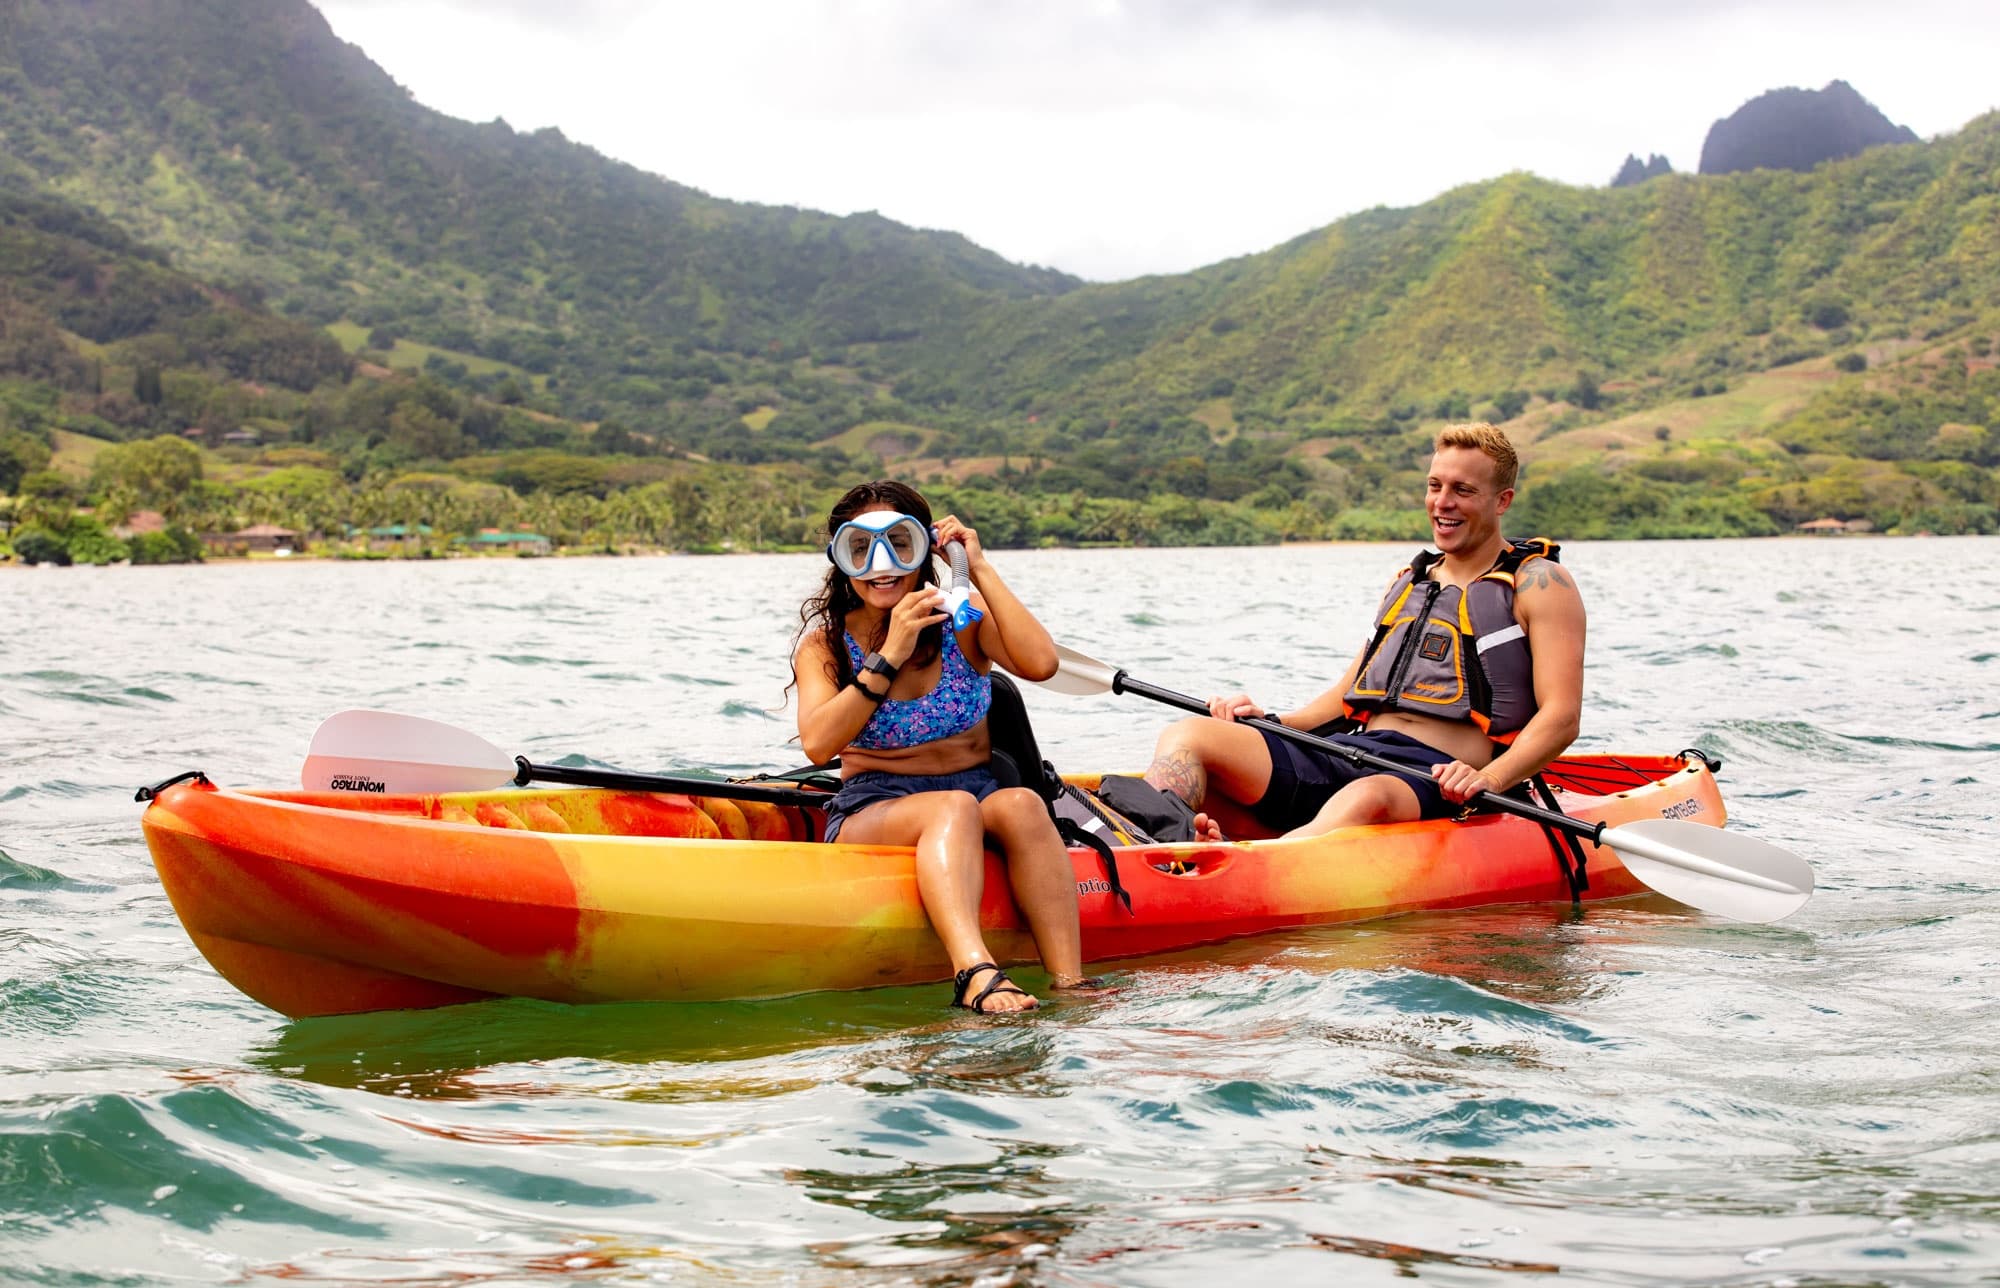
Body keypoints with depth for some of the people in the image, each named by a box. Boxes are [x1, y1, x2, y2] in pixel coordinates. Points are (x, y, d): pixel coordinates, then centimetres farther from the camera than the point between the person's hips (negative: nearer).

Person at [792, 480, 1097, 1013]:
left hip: (981, 793, 2)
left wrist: (980, 569, -12)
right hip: (872, 809, -2)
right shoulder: (824, 642, 3)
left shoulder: (963, 616, 6)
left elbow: (1039, 664, -16)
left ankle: (1070, 982, -43)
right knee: (953, 808, -35)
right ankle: (975, 973, -59)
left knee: (1020, 805, -32)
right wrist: (889, 656, -21)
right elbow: (817, 744, -17)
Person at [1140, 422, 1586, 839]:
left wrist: (1488, 781, -23)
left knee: (1367, 800, -44)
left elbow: (1561, 718, -5)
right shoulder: (1410, 579, 26)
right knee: (1187, 738, -16)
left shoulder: (1539, 584, 6)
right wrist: (1270, 723, 9)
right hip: (1347, 753, 7)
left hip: (1440, 782, -6)